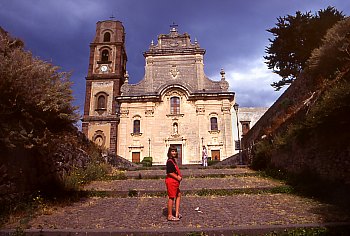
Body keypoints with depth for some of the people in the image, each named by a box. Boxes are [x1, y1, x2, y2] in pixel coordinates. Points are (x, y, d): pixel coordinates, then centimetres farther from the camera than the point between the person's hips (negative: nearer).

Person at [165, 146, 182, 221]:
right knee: (171, 198, -3)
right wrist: (177, 177, -14)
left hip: (175, 181, 11)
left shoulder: (173, 160, 14)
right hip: (171, 181, -11)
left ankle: (177, 213, 25)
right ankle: (170, 216, 7)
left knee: (178, 195, 18)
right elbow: (169, 172, -23)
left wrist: (179, 176, 5)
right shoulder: (170, 161, -17)